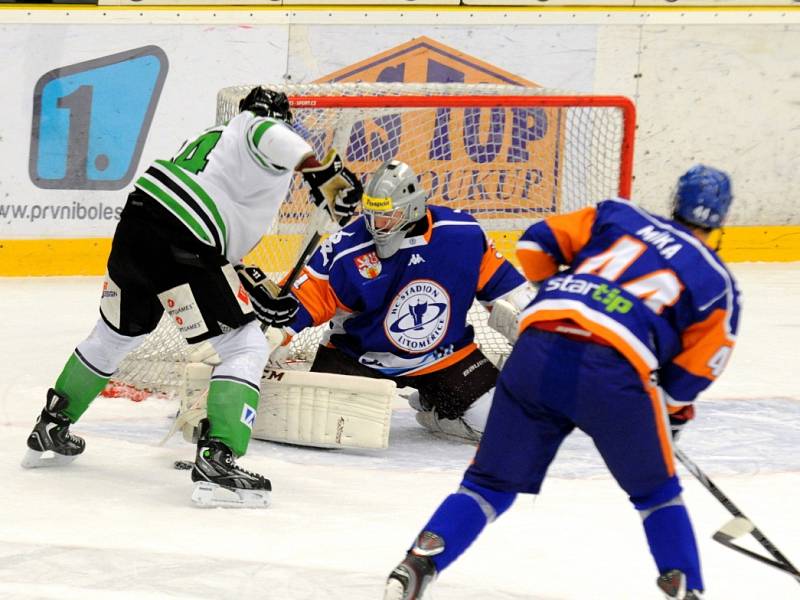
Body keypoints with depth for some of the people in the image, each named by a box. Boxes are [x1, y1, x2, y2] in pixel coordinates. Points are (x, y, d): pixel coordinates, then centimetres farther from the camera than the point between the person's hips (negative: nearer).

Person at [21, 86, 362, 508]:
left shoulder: (211, 139, 30)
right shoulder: (265, 129, 5)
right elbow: (270, 137, -23)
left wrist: (249, 284, 29)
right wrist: (324, 172, -33)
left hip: (134, 225, 9)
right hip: (178, 247, -9)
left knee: (116, 335, 31)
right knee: (245, 347, -4)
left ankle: (51, 429, 45)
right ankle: (215, 460, -19)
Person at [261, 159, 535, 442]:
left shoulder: (463, 235, -15)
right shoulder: (346, 248, -21)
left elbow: (497, 279, -1)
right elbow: (306, 297, -16)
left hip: (445, 353, 2)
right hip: (360, 353, -2)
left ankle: (432, 405, 25)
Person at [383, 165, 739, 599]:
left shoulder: (618, 217, 26)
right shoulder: (718, 285, 19)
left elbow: (538, 243, 21)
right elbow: (690, 374, 15)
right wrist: (676, 413, 34)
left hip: (538, 351, 3)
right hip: (616, 370, -2)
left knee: (492, 482, 13)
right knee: (657, 493, 22)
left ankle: (420, 563, -5)